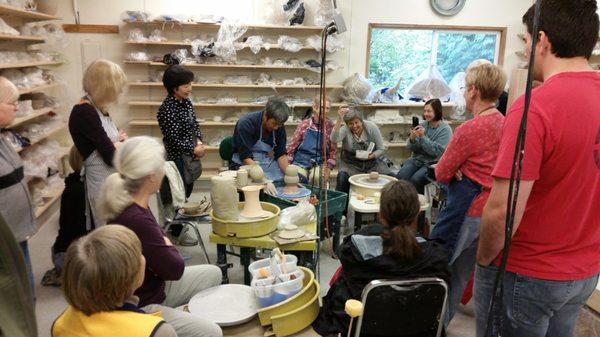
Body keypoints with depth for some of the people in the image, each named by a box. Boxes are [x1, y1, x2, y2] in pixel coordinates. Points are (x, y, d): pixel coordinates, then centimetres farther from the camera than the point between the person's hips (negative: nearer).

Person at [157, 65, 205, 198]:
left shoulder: (186, 102, 2)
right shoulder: (167, 109, -21)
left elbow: (195, 124, 12)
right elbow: (174, 140, -21)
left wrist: (199, 142, -5)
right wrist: (194, 150, -12)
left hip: (191, 157, 8)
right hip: (178, 158, -8)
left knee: (188, 191, 19)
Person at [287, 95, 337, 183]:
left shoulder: (330, 126, -1)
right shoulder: (304, 125, -2)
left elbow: (333, 150, 3)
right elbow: (292, 146, 3)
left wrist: (329, 168, -6)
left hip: (319, 163, 0)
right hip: (301, 161, 0)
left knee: (317, 179, -28)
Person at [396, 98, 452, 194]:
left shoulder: (445, 129, -6)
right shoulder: (423, 125, 7)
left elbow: (437, 151, -15)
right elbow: (410, 148, 8)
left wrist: (423, 137, -18)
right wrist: (412, 139, -14)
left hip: (433, 163, -4)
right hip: (416, 159, 4)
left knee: (415, 180, -29)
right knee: (400, 177, -22)